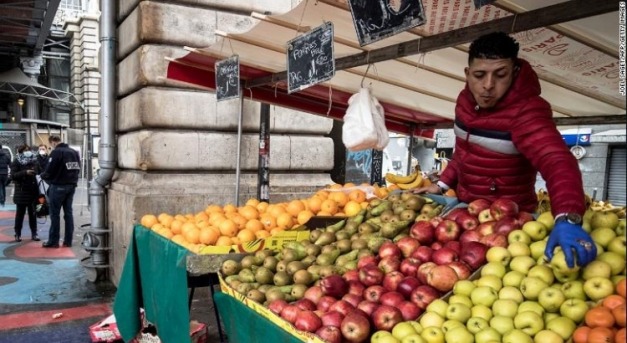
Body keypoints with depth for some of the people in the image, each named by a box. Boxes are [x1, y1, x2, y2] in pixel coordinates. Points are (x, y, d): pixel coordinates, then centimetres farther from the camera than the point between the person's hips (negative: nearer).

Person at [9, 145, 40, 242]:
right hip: (21, 191, -3)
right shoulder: (16, 162, -3)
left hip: (33, 191, 3)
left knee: (33, 213, 9)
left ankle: (34, 233, 16)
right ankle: (18, 234, 15)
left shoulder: (34, 160, 7)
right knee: (20, 213, 5)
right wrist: (25, 172, -23)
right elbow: (13, 175, -12)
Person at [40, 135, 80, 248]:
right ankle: (68, 241, 11)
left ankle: (53, 241, 5)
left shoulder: (56, 152, -12)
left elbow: (49, 171, -13)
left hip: (58, 186, -6)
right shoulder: (74, 152, 10)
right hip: (72, 185, 7)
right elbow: (78, 169, 11)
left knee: (55, 214, 1)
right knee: (68, 212, 9)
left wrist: (43, 176, 6)